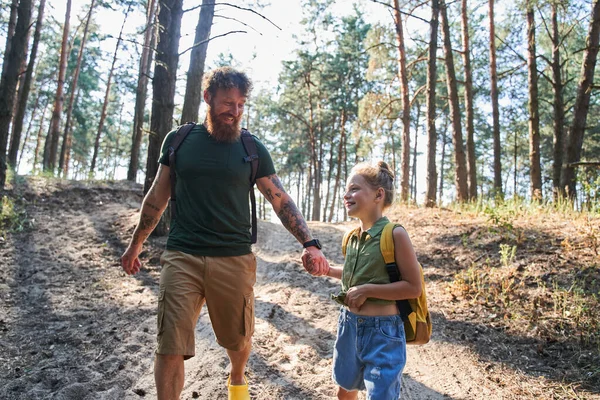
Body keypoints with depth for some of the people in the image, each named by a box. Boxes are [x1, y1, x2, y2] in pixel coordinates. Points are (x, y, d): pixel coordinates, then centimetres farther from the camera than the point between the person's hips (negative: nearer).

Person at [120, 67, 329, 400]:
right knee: (171, 348, -6)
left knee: (239, 340, 16)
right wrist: (136, 245, 17)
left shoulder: (253, 149, 3)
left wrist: (310, 244, -13)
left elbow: (282, 201, 0)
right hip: (182, 257, 0)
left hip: (235, 259, 1)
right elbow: (158, 196, 13)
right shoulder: (178, 141, 6)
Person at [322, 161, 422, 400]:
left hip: (382, 330, -7)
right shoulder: (353, 236, 4)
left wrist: (367, 290, -20)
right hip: (349, 324, 7)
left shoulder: (394, 234, -17)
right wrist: (328, 270, 8)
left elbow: (413, 287, -17)